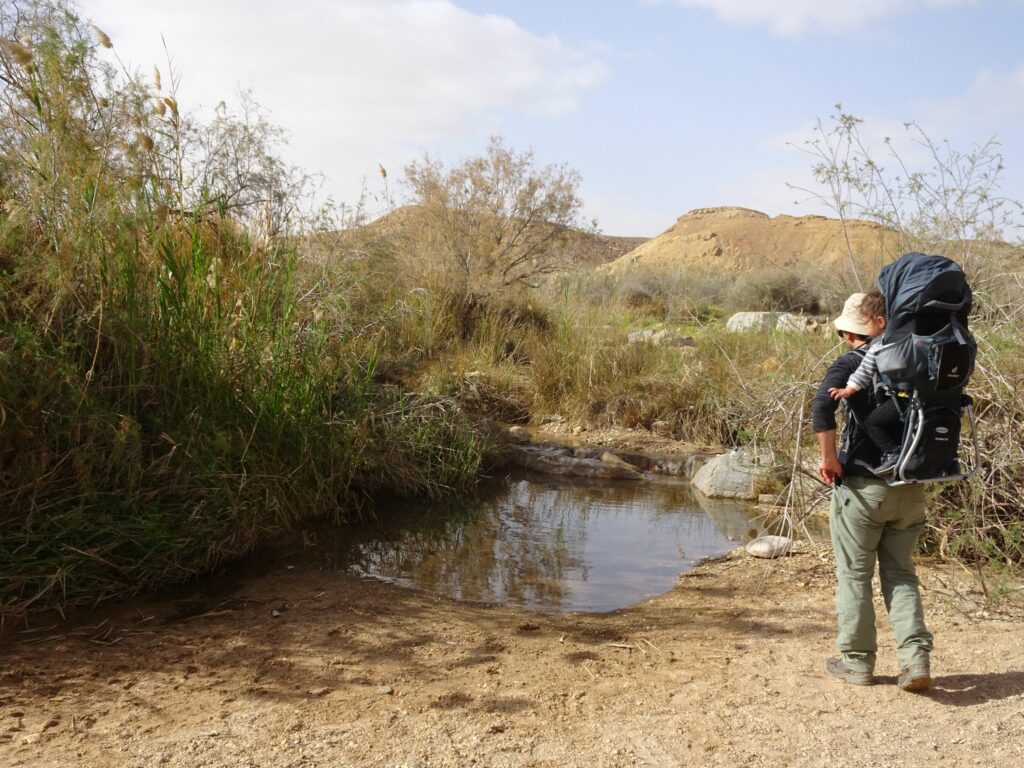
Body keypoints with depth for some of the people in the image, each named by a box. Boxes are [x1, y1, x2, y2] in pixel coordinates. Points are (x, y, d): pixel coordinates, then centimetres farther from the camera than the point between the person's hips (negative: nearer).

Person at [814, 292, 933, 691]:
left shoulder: (850, 363, -8)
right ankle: (916, 657, 6)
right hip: (910, 486, 5)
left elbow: (822, 405, -26)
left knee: (854, 575, 8)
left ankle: (857, 661, 17)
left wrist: (829, 457, -16)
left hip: (863, 486, -5)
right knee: (900, 573, 16)